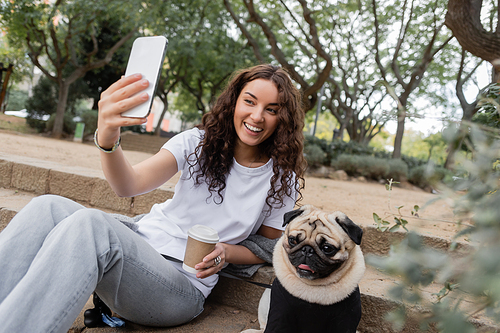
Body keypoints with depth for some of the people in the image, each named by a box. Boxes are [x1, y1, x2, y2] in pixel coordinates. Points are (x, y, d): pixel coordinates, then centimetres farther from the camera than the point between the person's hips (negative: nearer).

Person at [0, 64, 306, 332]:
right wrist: (107, 140, -31)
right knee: (49, 208, -25)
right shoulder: (199, 142, 4)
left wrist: (227, 252, -11)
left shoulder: (283, 180, 3)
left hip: (186, 285, -3)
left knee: (90, 223, -33)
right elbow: (129, 185, -10)